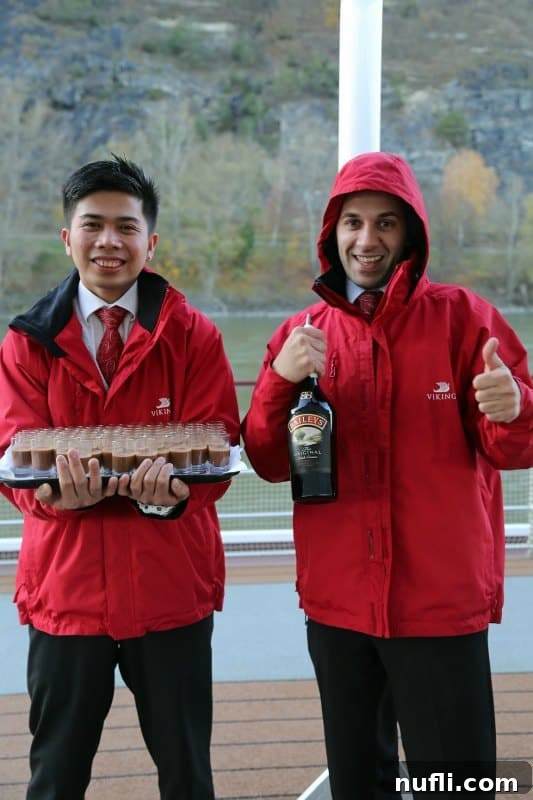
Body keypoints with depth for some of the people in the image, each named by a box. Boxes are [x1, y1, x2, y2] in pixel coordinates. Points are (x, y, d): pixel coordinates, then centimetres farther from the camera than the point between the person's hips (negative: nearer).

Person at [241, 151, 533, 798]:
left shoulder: (462, 318, -2)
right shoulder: (301, 334, 5)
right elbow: (268, 463, 2)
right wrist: (281, 380, -16)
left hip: (443, 603, -3)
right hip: (337, 603, 3)